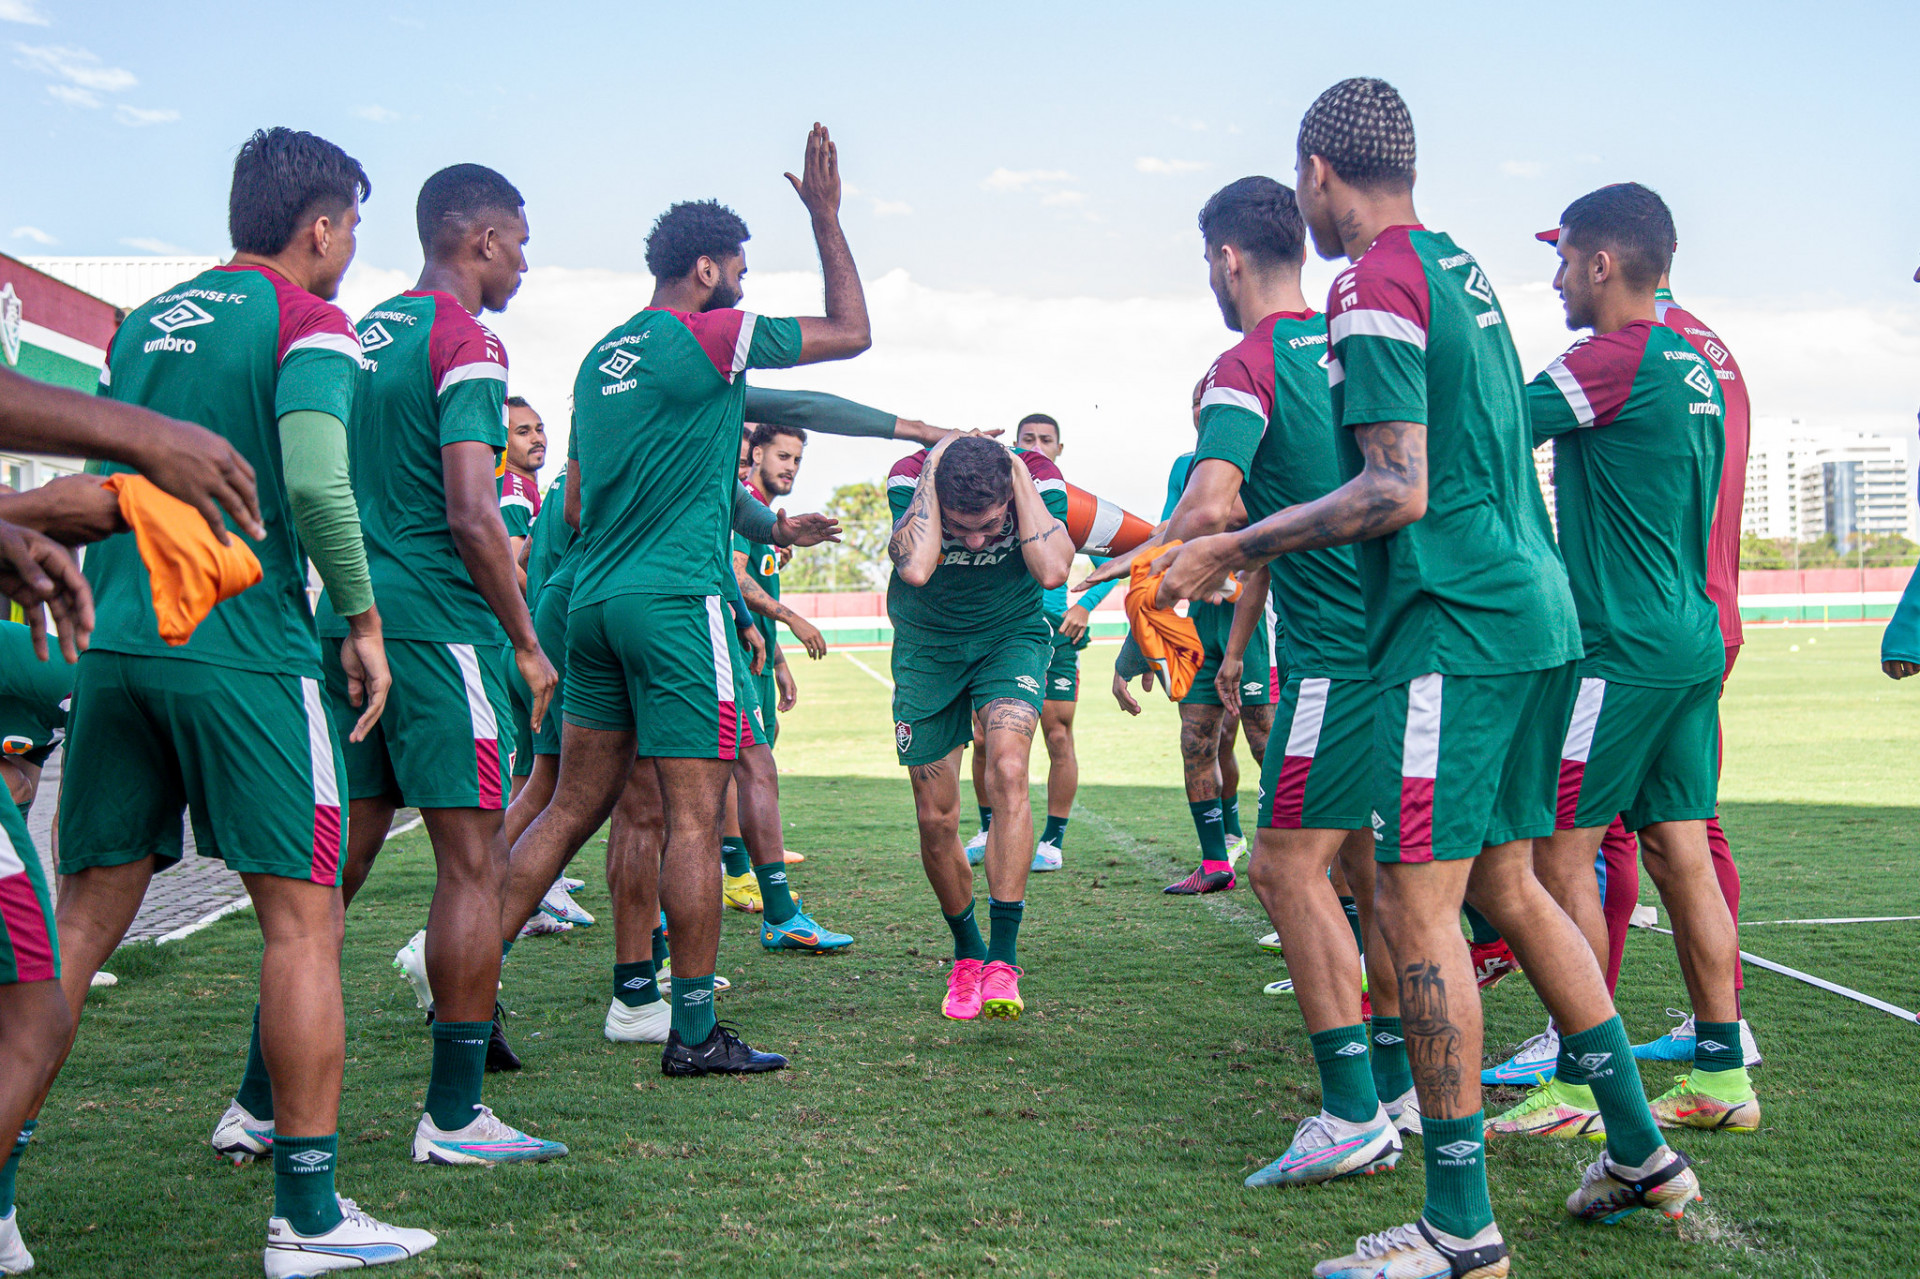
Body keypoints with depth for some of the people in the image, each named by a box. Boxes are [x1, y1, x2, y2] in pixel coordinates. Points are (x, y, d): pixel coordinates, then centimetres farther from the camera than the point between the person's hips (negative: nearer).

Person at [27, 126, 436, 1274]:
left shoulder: (143, 322, 18)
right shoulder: (310, 326, -3)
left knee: (83, 919, 10)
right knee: (303, 920, 0)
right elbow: (314, 483, -18)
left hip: (118, 648, 7)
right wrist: (364, 621, -8)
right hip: (246, 653, -7)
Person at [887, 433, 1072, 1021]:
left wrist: (1022, 473, -35)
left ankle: (1003, 962, -22)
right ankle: (966, 955, 24)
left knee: (1008, 770, -27)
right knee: (936, 820, 0)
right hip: (926, 646, 1)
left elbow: (1052, 572, -40)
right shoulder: (909, 476, -26)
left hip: (1012, 636, -1)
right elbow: (916, 570, -44)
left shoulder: (1039, 475, -24)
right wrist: (932, 470, -37)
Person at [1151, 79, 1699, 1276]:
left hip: (1456, 626, -9)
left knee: (1416, 905, -6)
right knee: (1507, 885, 17)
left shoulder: (1374, 285, -11)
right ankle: (1643, 1153, 25)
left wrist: (1232, 550, -15)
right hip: (1539, 609, 10)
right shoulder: (1463, 268, 17)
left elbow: (1399, 492, -19)